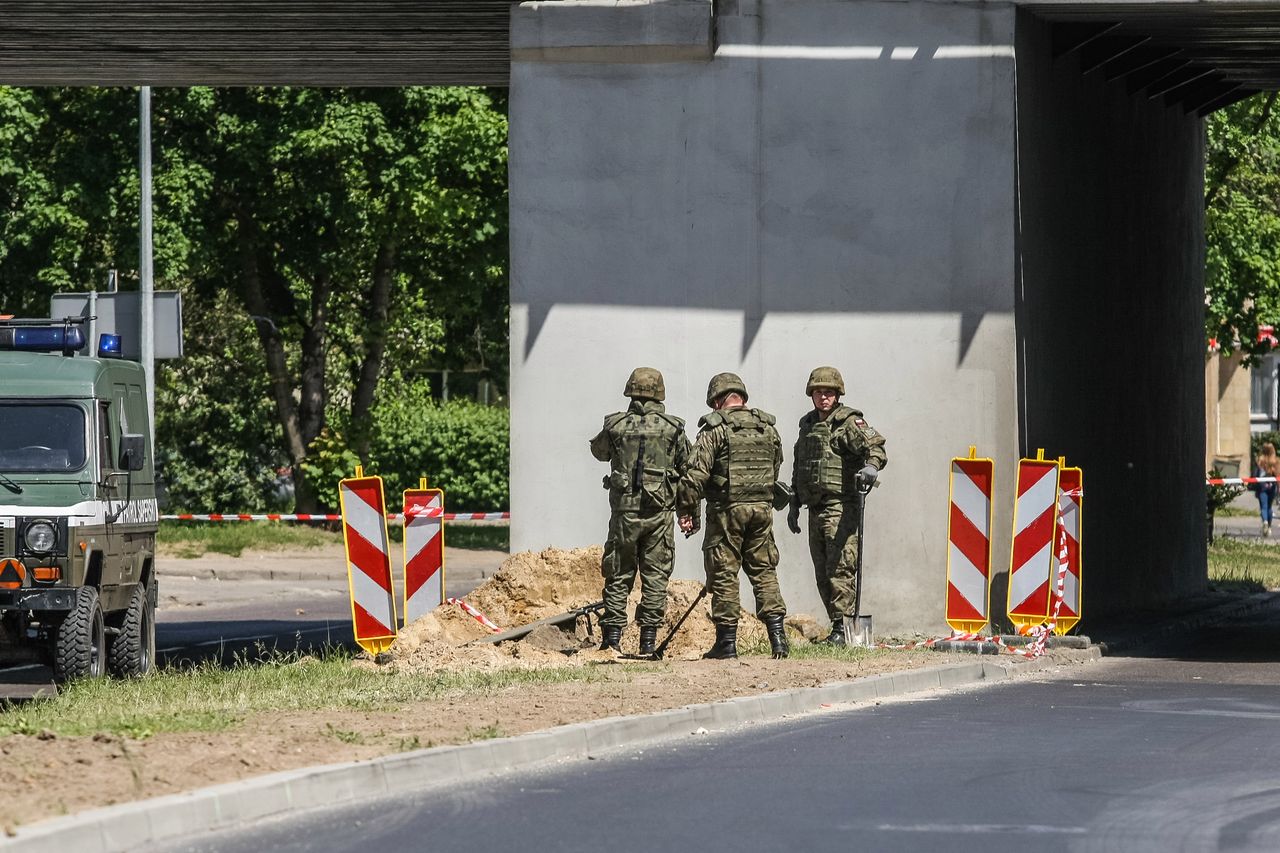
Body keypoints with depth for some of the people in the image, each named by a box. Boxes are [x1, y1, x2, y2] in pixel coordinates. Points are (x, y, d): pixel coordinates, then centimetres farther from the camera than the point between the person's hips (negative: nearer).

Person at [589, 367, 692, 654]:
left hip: (624, 510, 0)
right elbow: (690, 470, 2)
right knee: (656, 576, 5)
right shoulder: (673, 429, -2)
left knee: (619, 575, 8)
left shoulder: (616, 426, -1)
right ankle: (648, 639, 3)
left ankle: (612, 637, 4)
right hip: (660, 512, 0)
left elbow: (598, 450, 19)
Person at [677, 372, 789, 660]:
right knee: (764, 571, 11)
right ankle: (777, 634, 1)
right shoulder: (767, 427, 9)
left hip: (727, 508, -5)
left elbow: (696, 474, -13)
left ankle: (726, 641, 2)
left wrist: (686, 510, -6)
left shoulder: (715, 428, -8)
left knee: (724, 574, 2)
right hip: (762, 507, 5)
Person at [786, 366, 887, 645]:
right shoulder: (807, 424, 19)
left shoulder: (849, 422, -4)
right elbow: (798, 468, 27)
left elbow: (875, 446, -18)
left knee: (840, 569, -13)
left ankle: (841, 628, -14)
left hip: (841, 507, -8)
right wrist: (795, 504, 26)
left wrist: (872, 465, -40)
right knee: (822, 574, 8)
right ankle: (836, 627, 13)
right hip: (816, 508, 8)